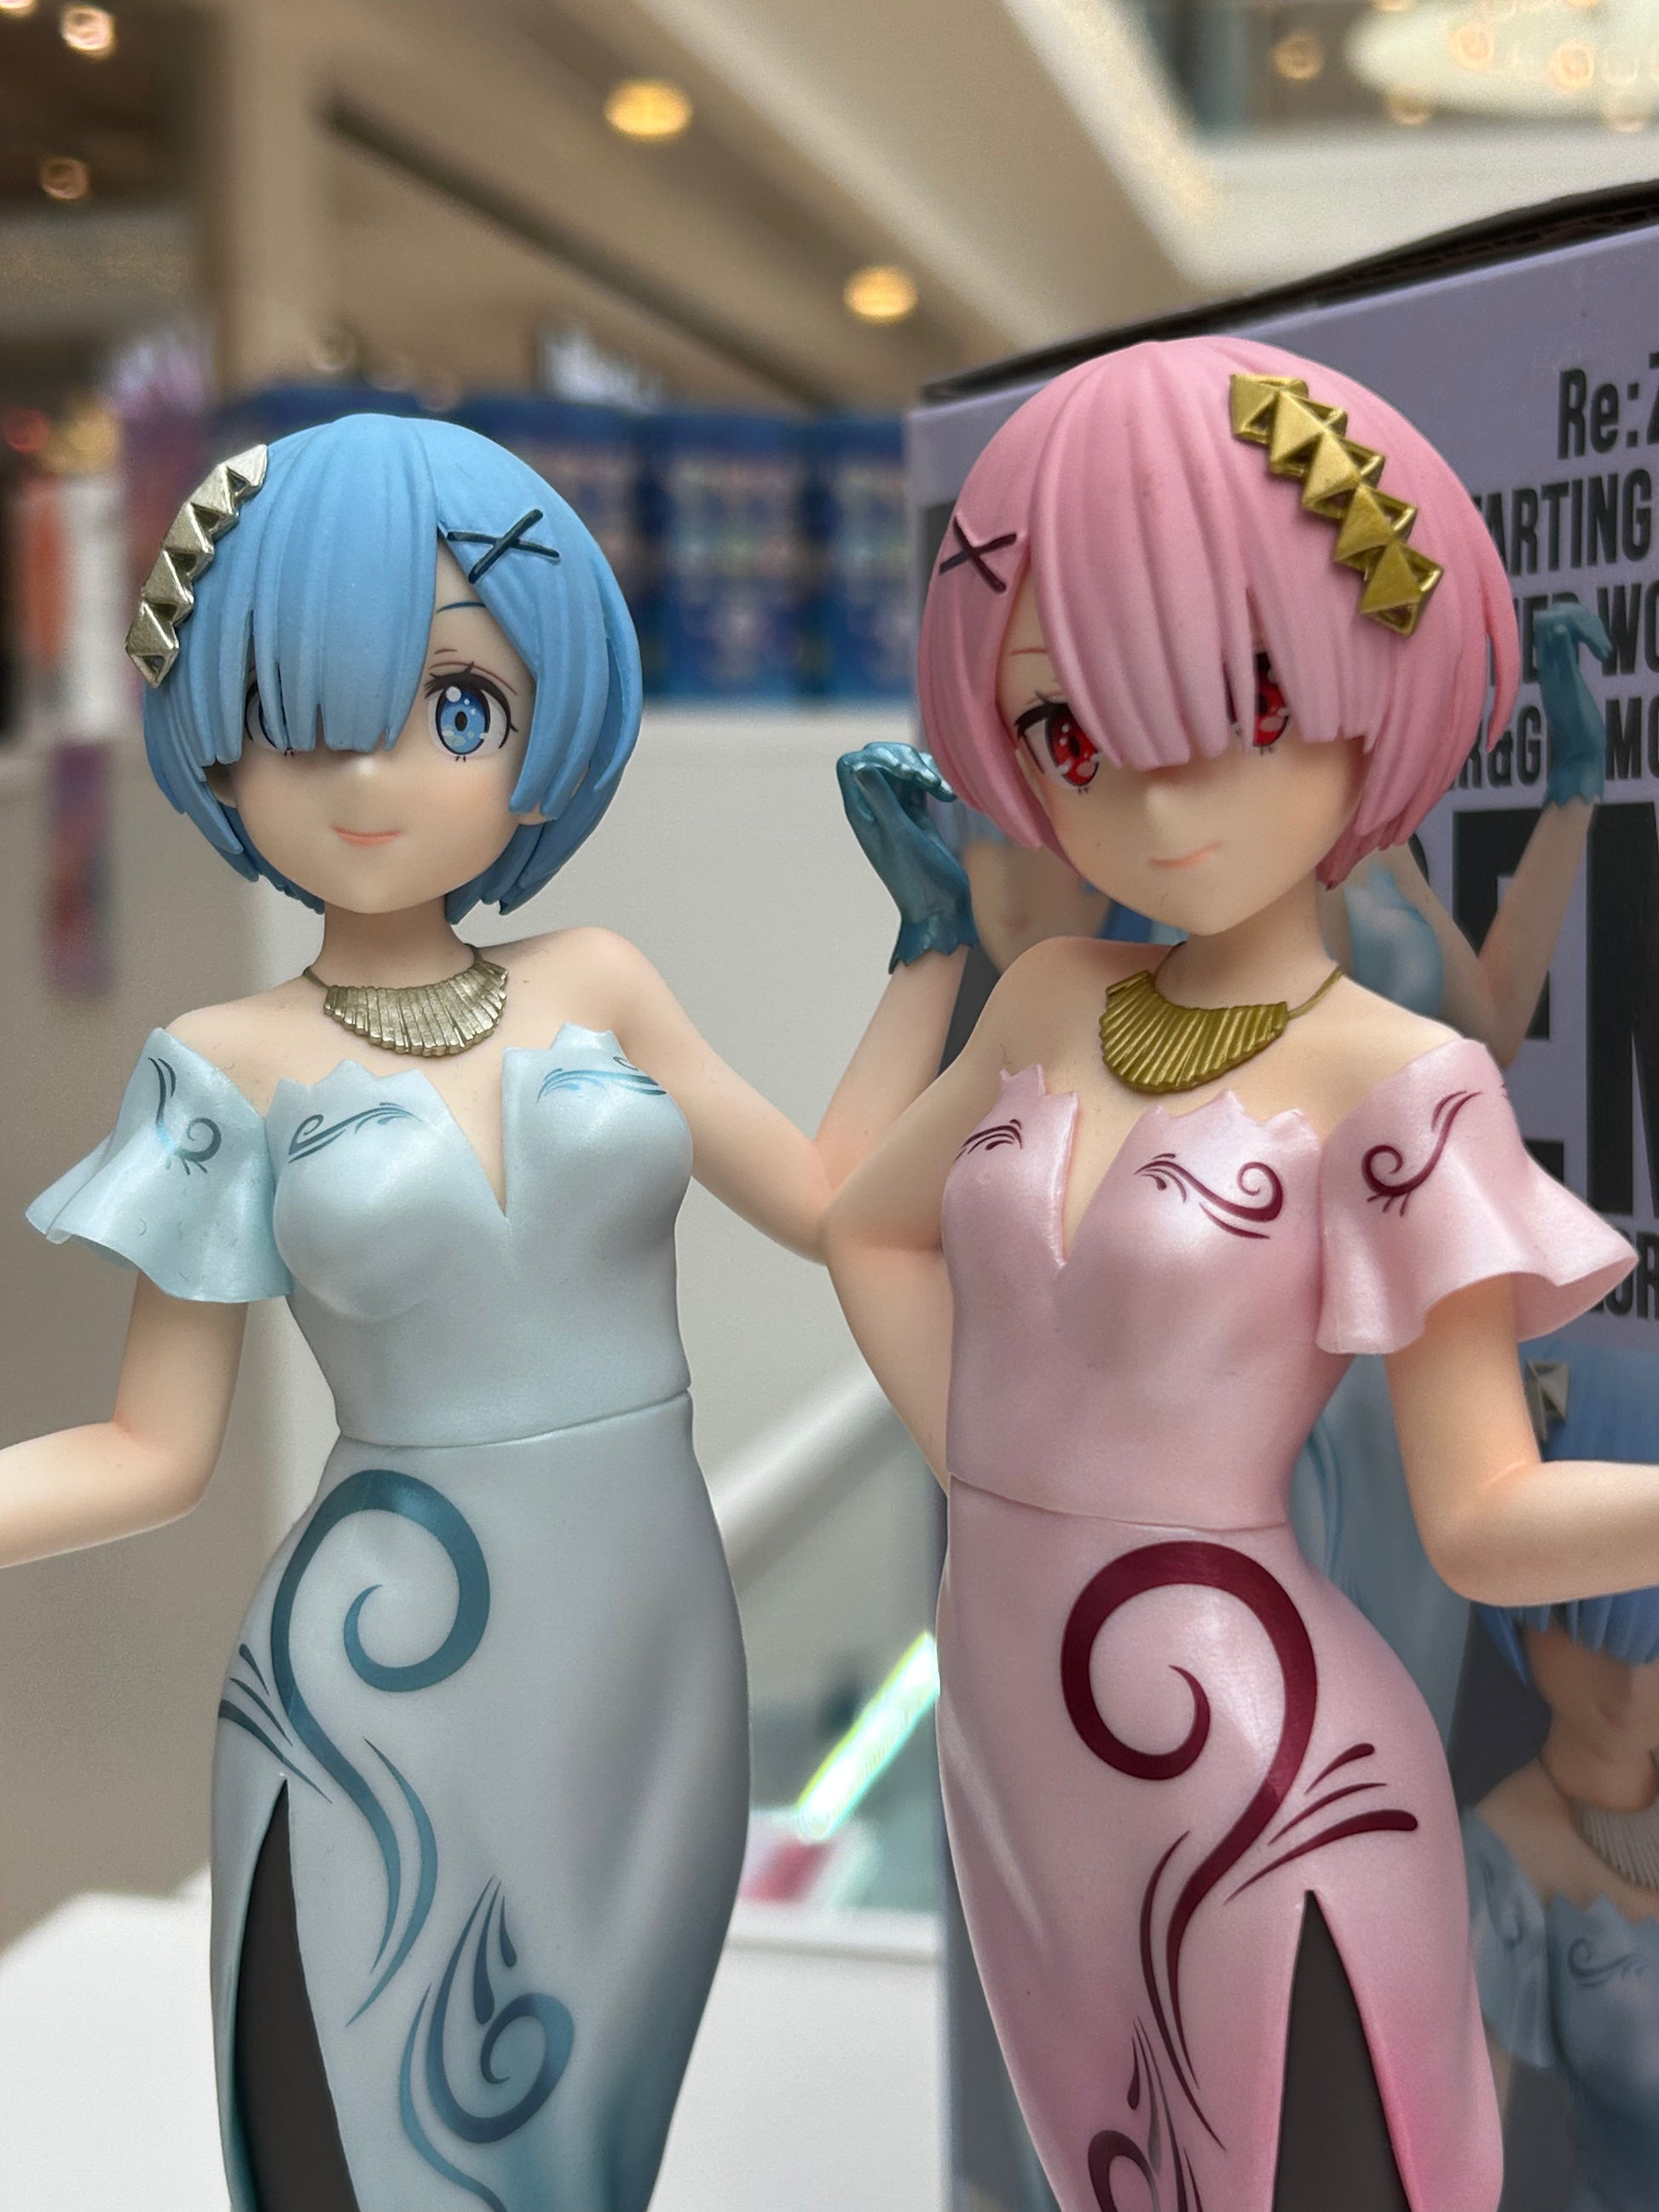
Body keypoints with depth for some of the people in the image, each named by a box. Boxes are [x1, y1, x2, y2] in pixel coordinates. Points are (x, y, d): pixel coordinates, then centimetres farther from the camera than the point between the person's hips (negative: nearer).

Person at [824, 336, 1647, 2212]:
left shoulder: (1394, 1084, -15)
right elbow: (872, 1228, 17)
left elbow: (1481, 1517, -14)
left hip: (1262, 1777, -6)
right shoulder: (1052, 1009, 1)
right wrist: (986, 1477, 3)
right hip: (1015, 1736, 6)